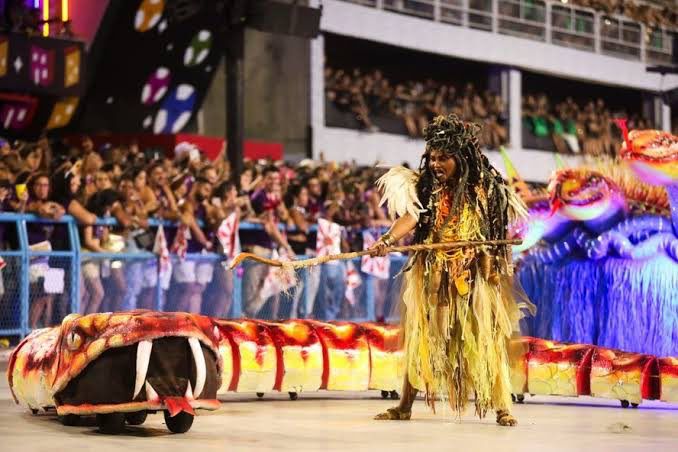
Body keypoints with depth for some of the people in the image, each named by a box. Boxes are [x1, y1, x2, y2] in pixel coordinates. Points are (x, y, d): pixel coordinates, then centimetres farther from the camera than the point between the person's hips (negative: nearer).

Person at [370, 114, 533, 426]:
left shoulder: (485, 186, -2)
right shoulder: (426, 186, -2)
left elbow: (499, 234, 5)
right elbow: (410, 217, -17)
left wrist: (498, 268, -1)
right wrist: (387, 240, -34)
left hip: (475, 277, -1)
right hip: (433, 277, 1)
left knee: (486, 340, -1)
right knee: (421, 338, 5)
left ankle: (502, 407, 4)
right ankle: (405, 406, 11)